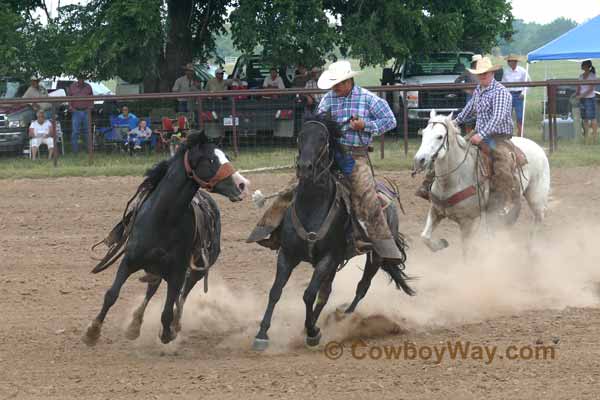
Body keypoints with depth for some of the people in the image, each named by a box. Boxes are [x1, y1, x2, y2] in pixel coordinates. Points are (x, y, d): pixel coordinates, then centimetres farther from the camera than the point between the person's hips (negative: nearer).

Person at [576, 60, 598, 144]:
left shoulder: (592, 75, -7)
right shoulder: (581, 76, 12)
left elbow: (591, 89, -14)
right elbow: (579, 89, 13)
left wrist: (581, 96, -20)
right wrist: (576, 95, -6)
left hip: (590, 98, -6)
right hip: (582, 99, 6)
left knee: (592, 118, -5)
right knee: (585, 118, 5)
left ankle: (595, 137, -1)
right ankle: (586, 138, 7)